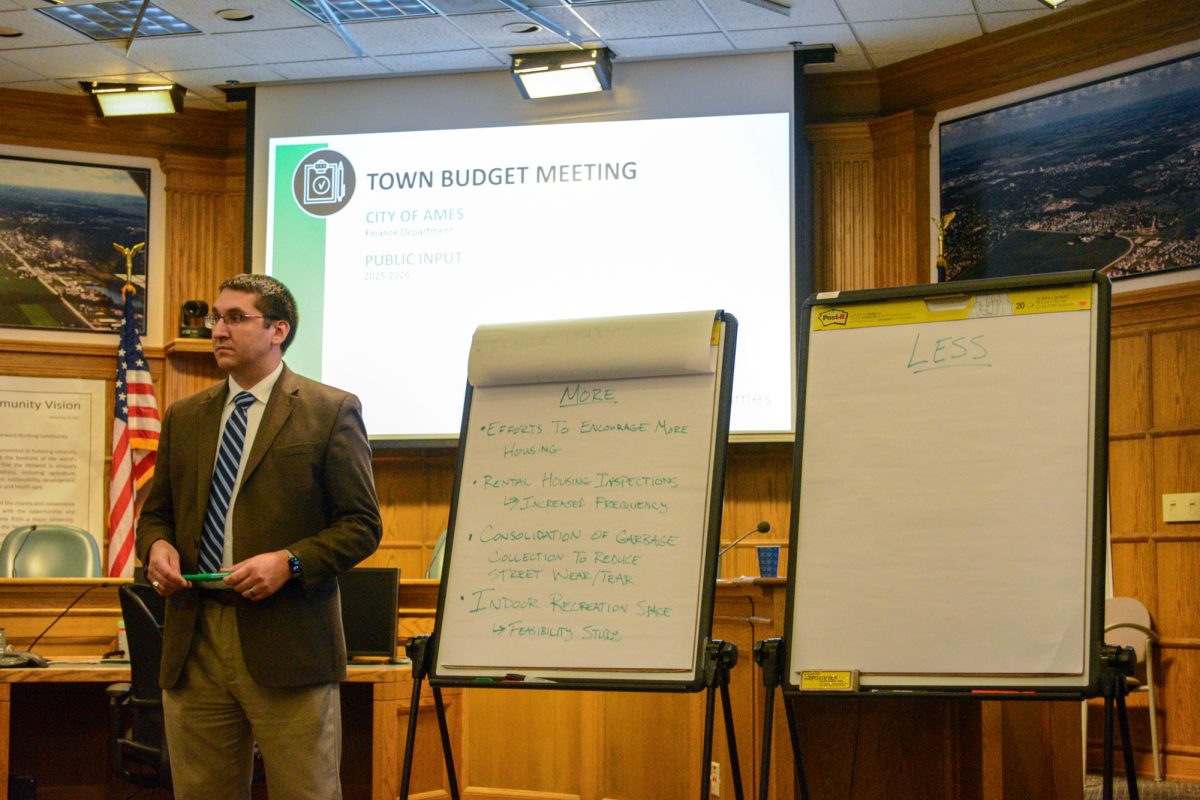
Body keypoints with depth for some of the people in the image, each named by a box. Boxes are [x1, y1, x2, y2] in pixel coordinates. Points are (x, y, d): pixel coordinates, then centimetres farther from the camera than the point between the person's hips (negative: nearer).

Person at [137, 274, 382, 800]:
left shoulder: (331, 411, 0)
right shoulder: (183, 418, 16)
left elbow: (362, 525, -2)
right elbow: (156, 513, 21)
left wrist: (290, 562, -17)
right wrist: (157, 546, -2)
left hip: (286, 644, -4)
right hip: (193, 643, 5)